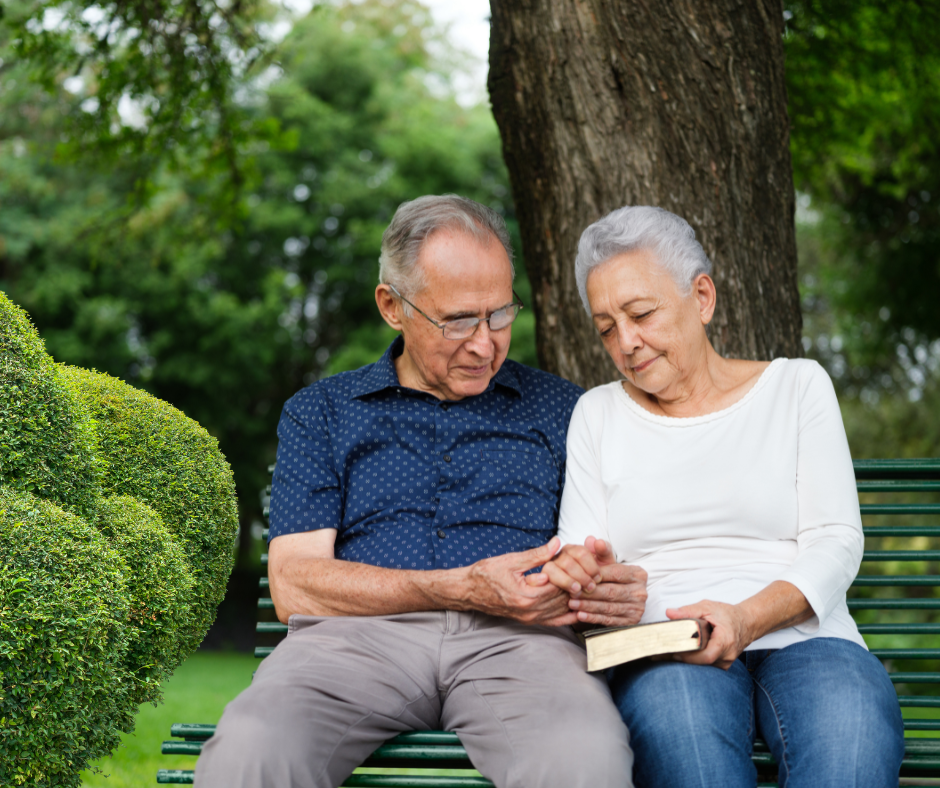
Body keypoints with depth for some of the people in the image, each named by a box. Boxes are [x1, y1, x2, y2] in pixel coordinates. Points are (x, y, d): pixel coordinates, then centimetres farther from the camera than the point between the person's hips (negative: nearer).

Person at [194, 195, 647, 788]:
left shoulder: (559, 408, 22)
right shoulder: (320, 412, 18)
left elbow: (609, 558, 18)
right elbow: (295, 585, 4)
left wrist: (622, 589, -10)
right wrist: (466, 589, -9)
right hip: (359, 631, 0)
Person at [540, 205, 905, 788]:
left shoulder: (797, 385, 15)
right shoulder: (598, 414, 19)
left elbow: (835, 542, 5)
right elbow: (578, 556, 12)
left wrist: (748, 617, -15)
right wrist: (578, 573, -16)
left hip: (801, 636, 0)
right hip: (661, 655, 0)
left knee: (851, 717, -37)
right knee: (680, 718, -38)